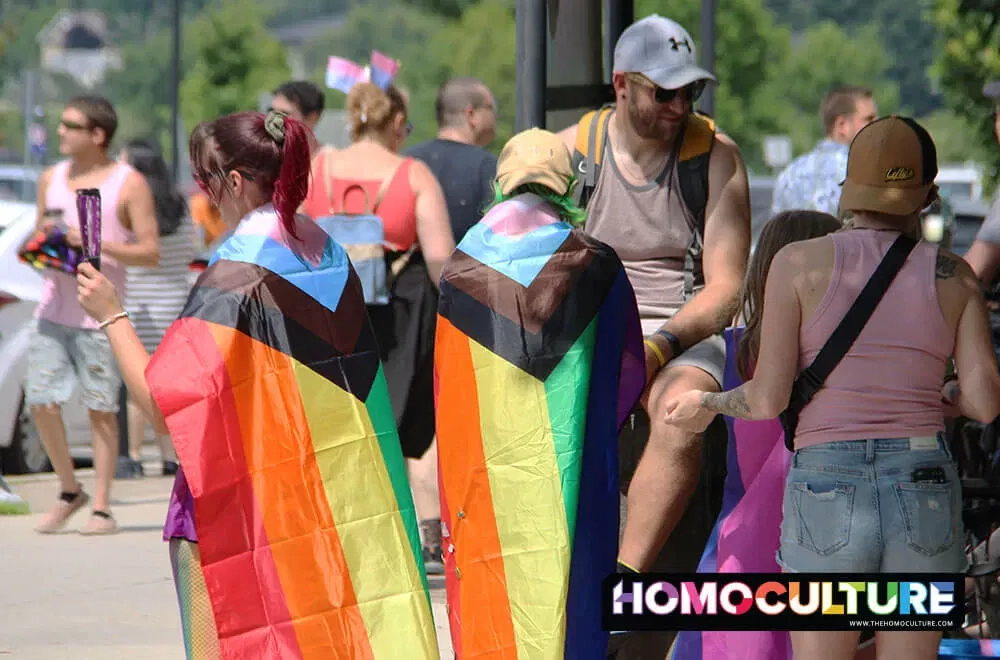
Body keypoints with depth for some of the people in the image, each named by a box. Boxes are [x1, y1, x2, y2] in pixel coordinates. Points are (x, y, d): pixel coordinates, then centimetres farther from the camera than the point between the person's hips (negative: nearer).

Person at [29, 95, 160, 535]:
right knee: (42, 402, -3)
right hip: (53, 310, 5)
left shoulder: (129, 184, -4)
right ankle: (69, 491, 16)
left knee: (101, 408, -1)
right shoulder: (51, 180, 13)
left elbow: (151, 252, -7)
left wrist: (99, 245, -20)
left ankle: (102, 508, 5)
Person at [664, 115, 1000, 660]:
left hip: (828, 494, -2)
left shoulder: (800, 263, -1)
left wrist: (706, 403, 17)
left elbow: (768, 400, -4)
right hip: (926, 493, 2)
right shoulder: (953, 276, 5)